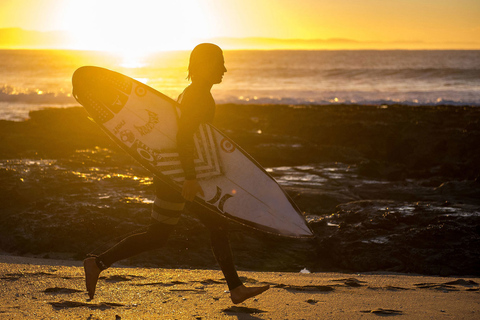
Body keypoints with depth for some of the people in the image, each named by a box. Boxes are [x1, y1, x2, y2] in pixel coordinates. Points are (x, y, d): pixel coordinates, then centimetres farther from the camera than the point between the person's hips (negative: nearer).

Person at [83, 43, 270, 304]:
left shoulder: (192, 94, 14)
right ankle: (98, 263, 4)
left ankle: (236, 289, 12)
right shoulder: (198, 97, -17)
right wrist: (190, 178, -28)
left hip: (176, 172, 10)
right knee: (157, 237, -4)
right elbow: (183, 137, -27)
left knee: (218, 226, 10)